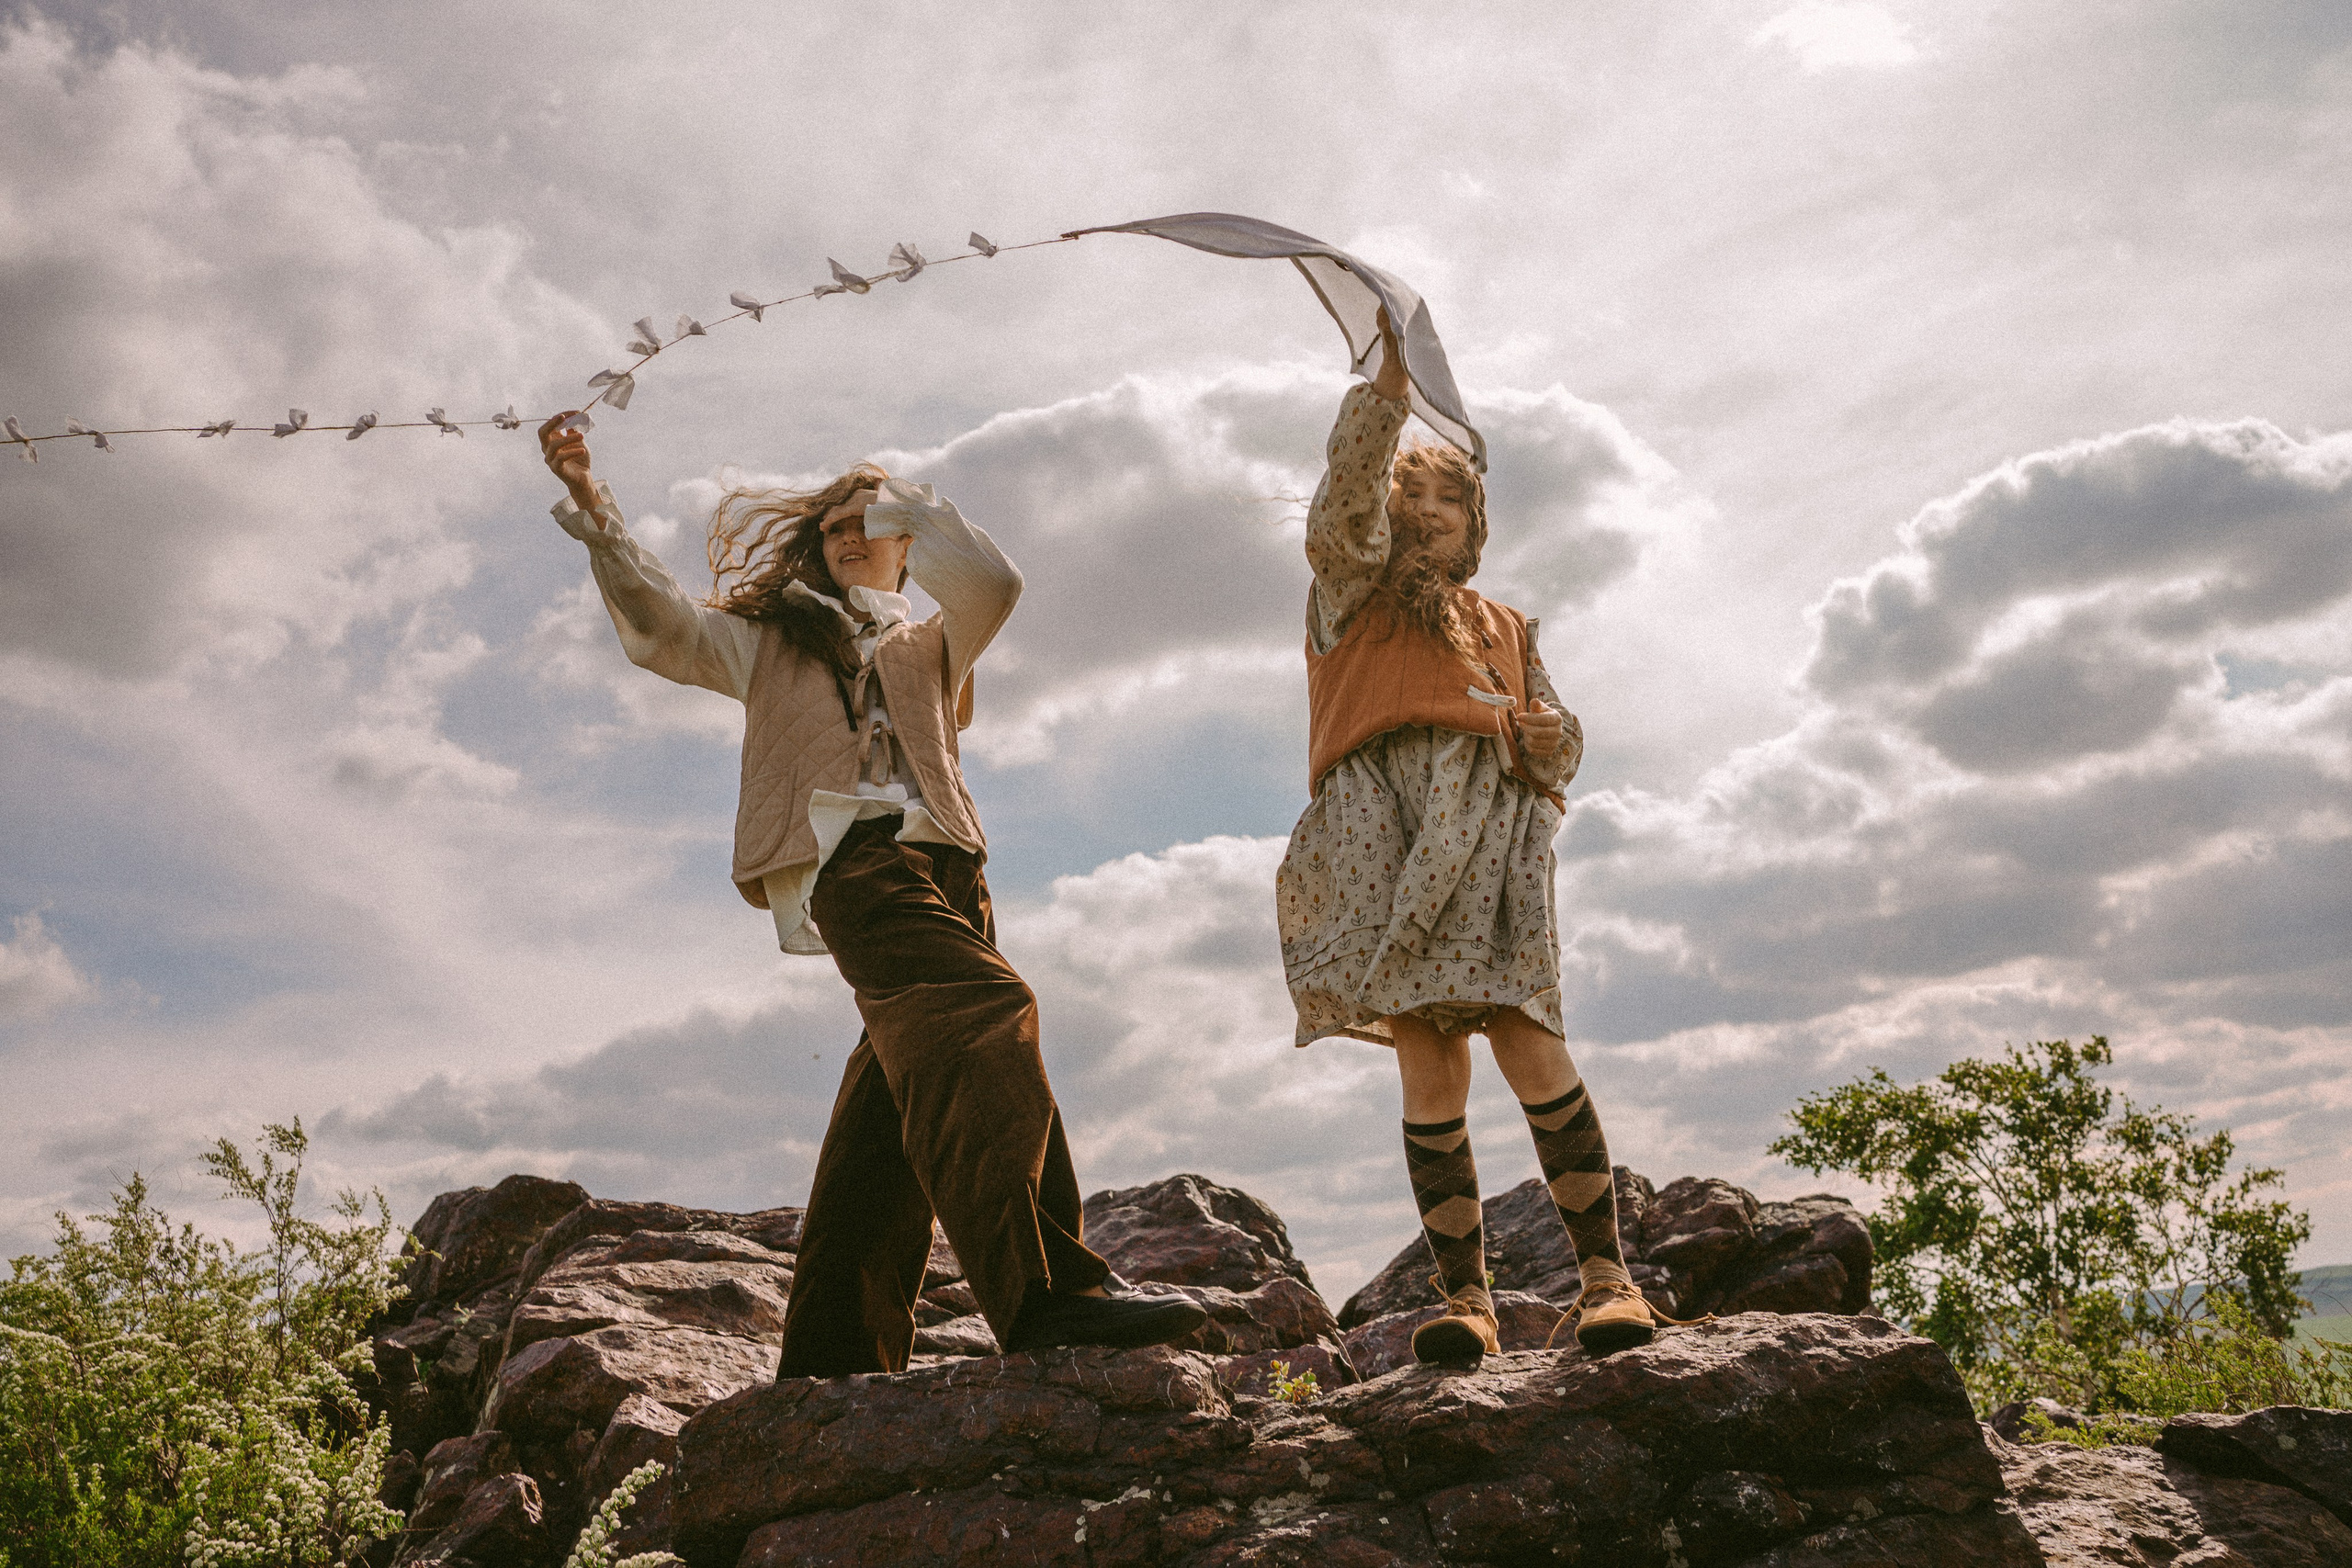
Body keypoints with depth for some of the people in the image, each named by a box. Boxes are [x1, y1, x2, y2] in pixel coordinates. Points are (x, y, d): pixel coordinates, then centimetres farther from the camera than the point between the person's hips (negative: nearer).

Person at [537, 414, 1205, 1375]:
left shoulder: (930, 645, 32)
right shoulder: (774, 638, 30)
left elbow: (991, 585, 11)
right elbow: (658, 626, 16)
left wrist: (901, 501, 19)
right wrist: (590, 504, 7)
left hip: (943, 861, 4)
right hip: (854, 852, -4)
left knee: (896, 1110, -6)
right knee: (985, 1013, -29)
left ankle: (834, 1364, -3)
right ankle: (1047, 1294, -41)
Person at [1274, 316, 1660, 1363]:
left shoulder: (1505, 628, 31)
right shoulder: (1354, 586, 21)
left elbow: (1556, 738, 29)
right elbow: (1349, 491, 3)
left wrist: (1547, 739, 5)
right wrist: (1391, 369, -5)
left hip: (1487, 833, 2)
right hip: (1384, 826, -2)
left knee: (1525, 1039, -15)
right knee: (1428, 1064, -9)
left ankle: (1605, 1274, -12)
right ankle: (1465, 1295, -9)